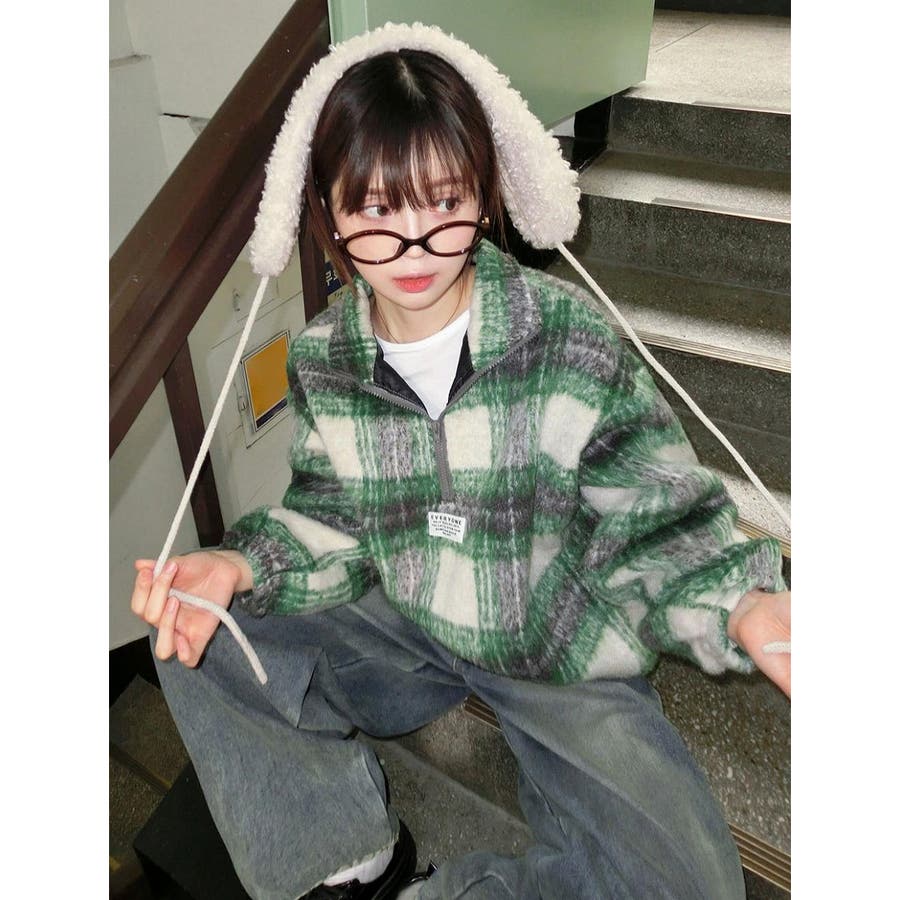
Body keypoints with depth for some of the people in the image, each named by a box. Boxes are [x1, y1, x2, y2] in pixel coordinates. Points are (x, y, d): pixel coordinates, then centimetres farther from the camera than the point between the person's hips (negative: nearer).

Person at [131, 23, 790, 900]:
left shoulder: (566, 334, -18)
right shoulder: (321, 359, -7)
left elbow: (655, 517, -12)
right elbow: (333, 523, 0)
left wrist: (741, 604, -30)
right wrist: (242, 565, -18)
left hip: (563, 649, -2)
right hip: (407, 627, 3)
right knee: (197, 646, -12)